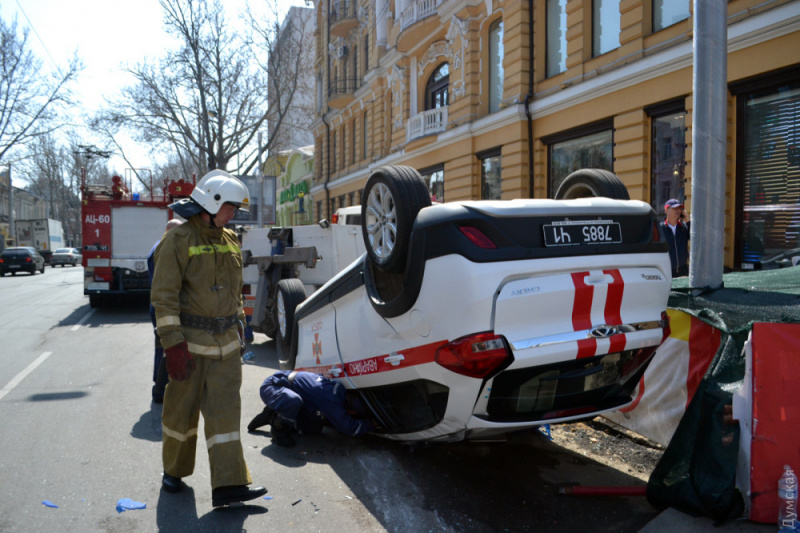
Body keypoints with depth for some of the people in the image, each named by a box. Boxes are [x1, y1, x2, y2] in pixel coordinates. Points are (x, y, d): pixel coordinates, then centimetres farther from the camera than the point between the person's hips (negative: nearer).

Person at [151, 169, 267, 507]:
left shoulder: (230, 241, 11)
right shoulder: (178, 240, -10)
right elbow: (164, 295, -15)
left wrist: (237, 332, 18)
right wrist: (173, 343, -20)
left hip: (225, 343, 5)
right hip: (190, 342, -5)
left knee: (225, 410, 0)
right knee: (182, 410, 10)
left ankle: (228, 484, 1)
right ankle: (174, 472, 32)